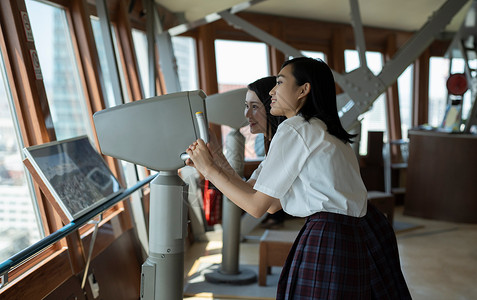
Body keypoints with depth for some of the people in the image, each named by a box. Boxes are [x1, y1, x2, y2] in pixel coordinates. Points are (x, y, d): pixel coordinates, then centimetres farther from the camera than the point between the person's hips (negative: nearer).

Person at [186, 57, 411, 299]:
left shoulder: (293, 130, -11)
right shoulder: (322, 130, 17)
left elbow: (257, 206, -9)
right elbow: (273, 204, 13)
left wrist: (209, 169, 0)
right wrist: (217, 166, 14)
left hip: (329, 242, -9)